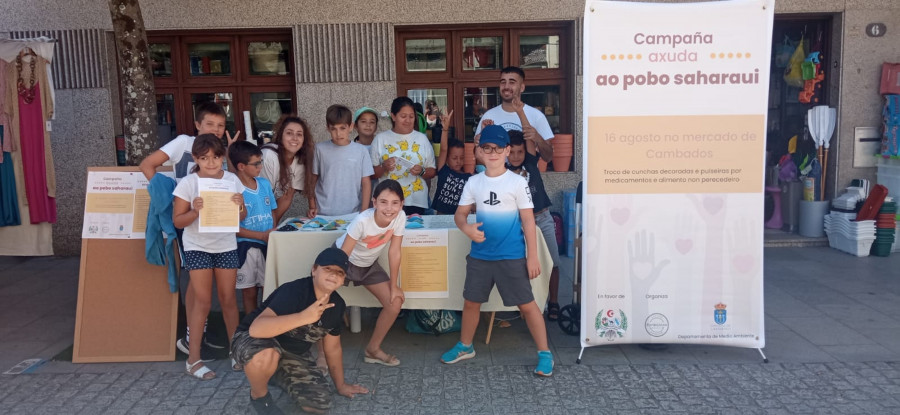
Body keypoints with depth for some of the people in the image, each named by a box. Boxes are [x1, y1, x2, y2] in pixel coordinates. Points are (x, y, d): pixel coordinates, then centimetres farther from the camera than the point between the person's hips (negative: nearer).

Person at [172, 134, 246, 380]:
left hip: (226, 246, 3)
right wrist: (195, 211, -25)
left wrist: (240, 206, -14)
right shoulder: (187, 183, -9)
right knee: (203, 301, -1)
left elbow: (242, 218, 7)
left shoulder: (232, 180, 0)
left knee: (228, 298, 9)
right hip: (197, 247, -3)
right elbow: (178, 221, -7)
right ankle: (193, 359, 9)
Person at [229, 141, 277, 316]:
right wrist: (262, 235, -17)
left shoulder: (265, 183, 4)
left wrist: (274, 234, -5)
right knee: (250, 292, 9)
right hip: (247, 247, -4)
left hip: (269, 244, 4)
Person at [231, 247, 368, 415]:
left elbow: (333, 348, 9)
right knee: (265, 355, -42)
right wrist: (303, 317, -52)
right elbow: (256, 328, -44)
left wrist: (341, 385, 16)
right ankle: (259, 396, -6)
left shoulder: (337, 305, -7)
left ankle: (277, 372, 20)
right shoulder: (293, 291, -30)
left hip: (294, 354, 6)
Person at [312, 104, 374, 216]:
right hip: (324, 214, 0)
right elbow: (313, 180, 6)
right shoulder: (320, 149, -1)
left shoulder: (361, 151, -3)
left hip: (353, 214, 0)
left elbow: (366, 183, 0)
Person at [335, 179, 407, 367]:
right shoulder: (362, 220, -37)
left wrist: (394, 286, -8)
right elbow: (343, 255, -29)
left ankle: (373, 349, 17)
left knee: (395, 303, -3)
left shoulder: (400, 217, -25)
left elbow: (394, 252, -14)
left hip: (368, 264, 4)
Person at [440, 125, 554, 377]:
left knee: (526, 304, 1)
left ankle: (545, 353, 14)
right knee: (471, 301, 14)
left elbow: (528, 220, -6)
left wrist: (532, 256, -8)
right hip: (479, 255, 4)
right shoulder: (473, 183, 3)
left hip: (511, 257, -4)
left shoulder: (517, 182, -7)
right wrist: (467, 228, -18)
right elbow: (460, 213, 7)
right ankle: (465, 347, 35)